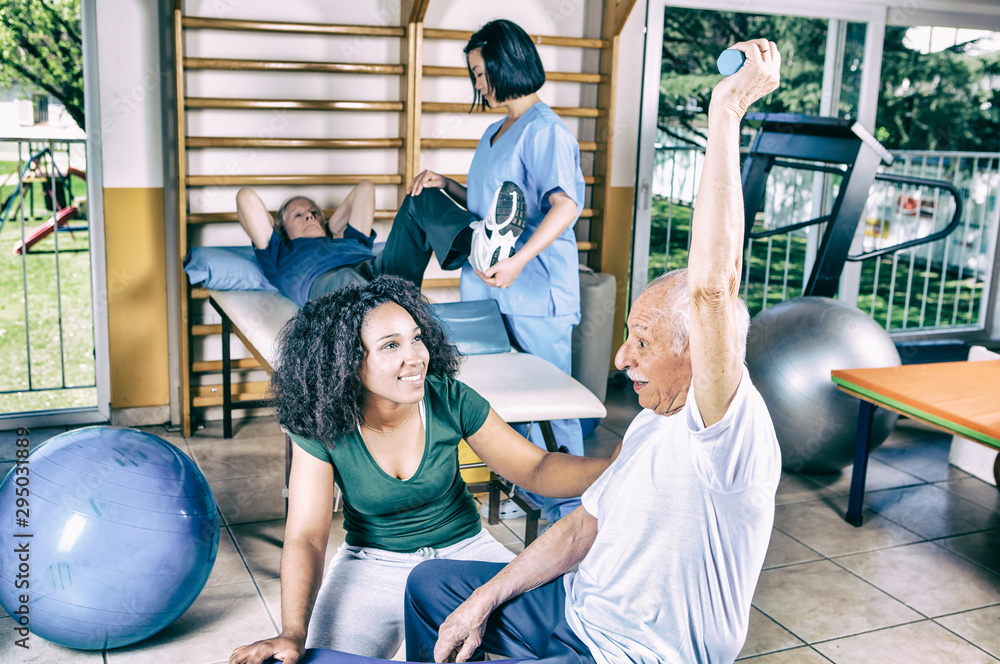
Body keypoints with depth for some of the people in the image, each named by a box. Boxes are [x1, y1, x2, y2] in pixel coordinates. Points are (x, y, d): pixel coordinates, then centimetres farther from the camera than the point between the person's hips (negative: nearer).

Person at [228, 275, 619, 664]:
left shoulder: (450, 400, -15)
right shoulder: (322, 429, -17)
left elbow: (536, 469, -11)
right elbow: (306, 536, -19)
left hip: (464, 549, 1)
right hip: (373, 562, -1)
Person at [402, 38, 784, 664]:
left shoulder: (730, 433, -27)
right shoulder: (652, 425, 4)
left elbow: (710, 288, -44)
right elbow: (583, 528, 9)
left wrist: (727, 111, -43)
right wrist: (484, 601, 5)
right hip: (581, 608, 9)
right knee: (431, 583, 16)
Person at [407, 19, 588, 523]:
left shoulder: (545, 129, -11)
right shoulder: (494, 134, 19)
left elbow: (566, 204, -24)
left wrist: (518, 261, -33)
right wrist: (446, 185, 11)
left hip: (534, 290, -9)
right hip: (489, 288, 9)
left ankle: (569, 508, 12)